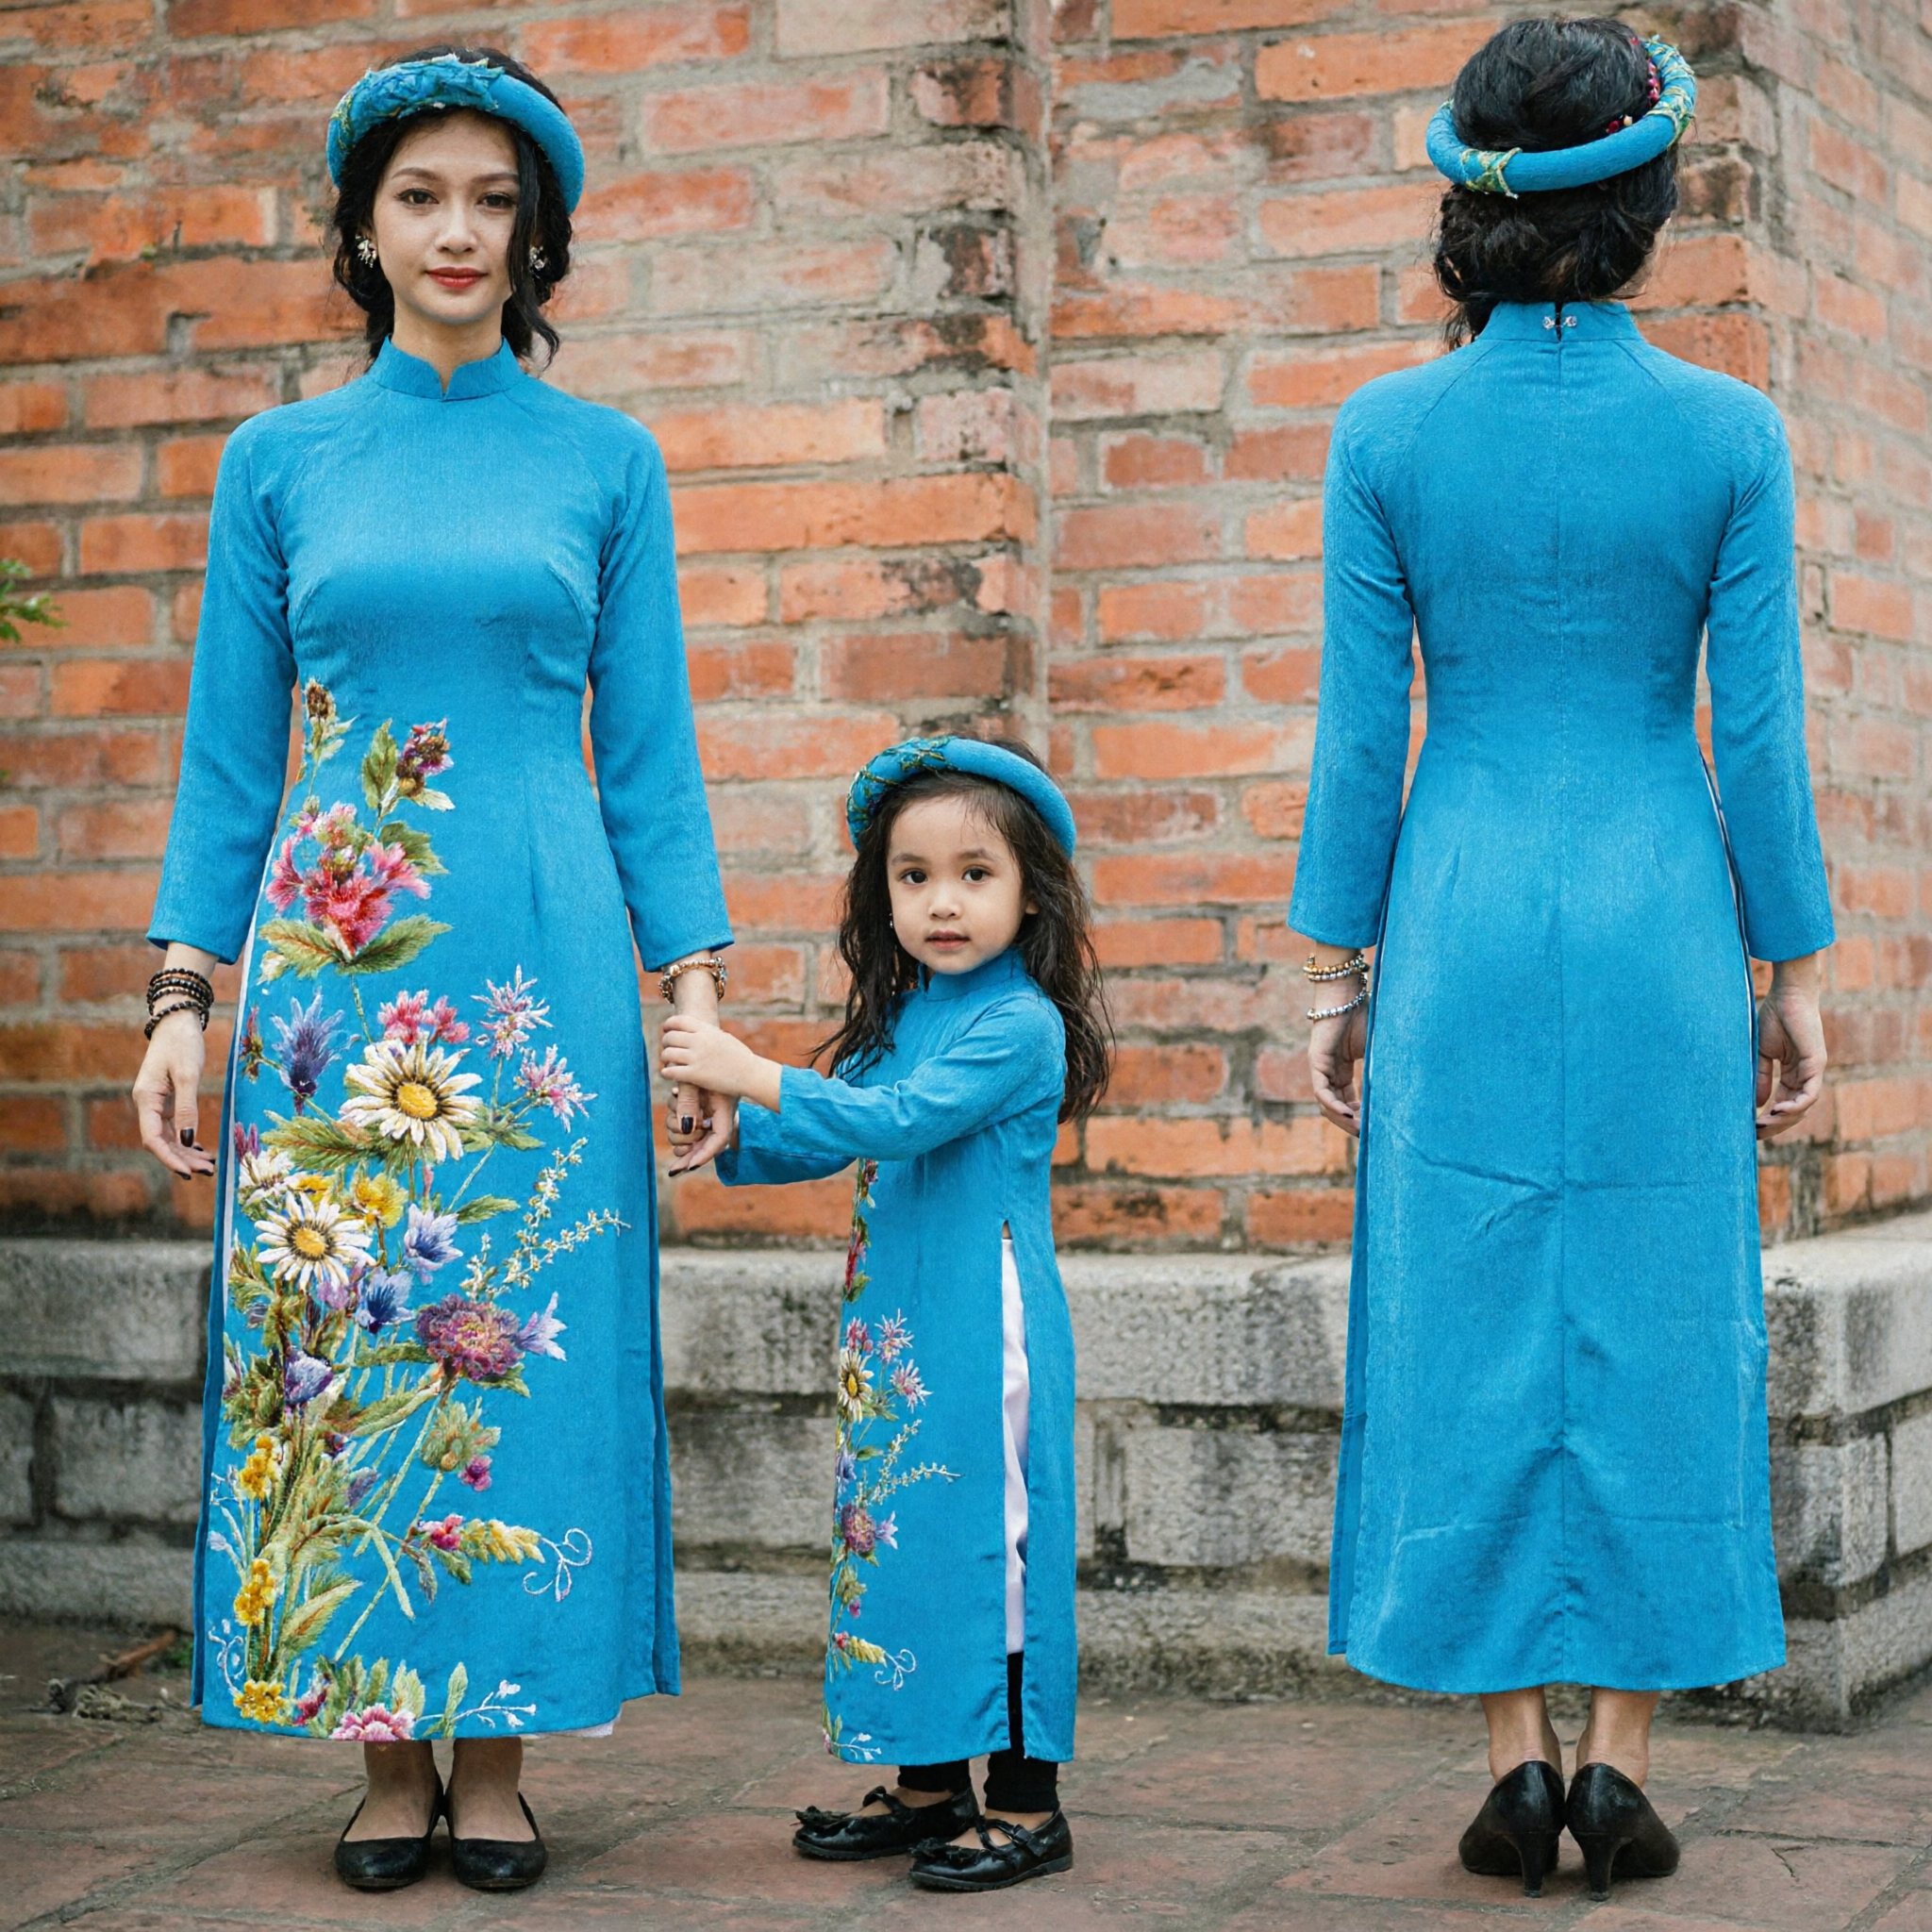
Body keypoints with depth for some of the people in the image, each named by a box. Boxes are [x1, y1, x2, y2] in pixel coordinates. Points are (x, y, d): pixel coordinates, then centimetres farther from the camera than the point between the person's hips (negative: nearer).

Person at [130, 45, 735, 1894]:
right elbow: (228, 755, 8)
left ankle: (495, 1753, 12)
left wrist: (697, 993, 0)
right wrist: (180, 998, 1)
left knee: (525, 1339, 0)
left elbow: (649, 754, 7)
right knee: (333, 1341, 1)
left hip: (539, 965, 0)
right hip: (327, 962, 1)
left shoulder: (606, 460, 7)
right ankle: (387, 1756, 13)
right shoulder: (278, 462, 8)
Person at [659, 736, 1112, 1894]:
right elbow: (828, 1142, 21)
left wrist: (756, 1076, -24)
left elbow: (899, 1120, -23)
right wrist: (732, 1135, 4)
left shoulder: (1019, 1025, -12)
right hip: (893, 1327, 8)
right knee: (898, 1538, 12)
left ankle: (1028, 1805, 3)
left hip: (981, 1333, -8)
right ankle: (931, 1785, 23)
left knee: (987, 1542, -5)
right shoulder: (900, 1019, 13)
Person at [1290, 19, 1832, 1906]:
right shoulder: (1727, 431, -4)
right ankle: (1619, 1763, 9)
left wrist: (1334, 970, 6)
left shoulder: (1387, 431, -3)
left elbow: (1358, 728, -1)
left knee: (1470, 1330, 7)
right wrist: (1793, 969, 6)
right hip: (1660, 920, 0)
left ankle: (1517, 1758, 9)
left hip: (1461, 921, 0)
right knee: (1654, 1329, 7)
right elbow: (1759, 727, -2)